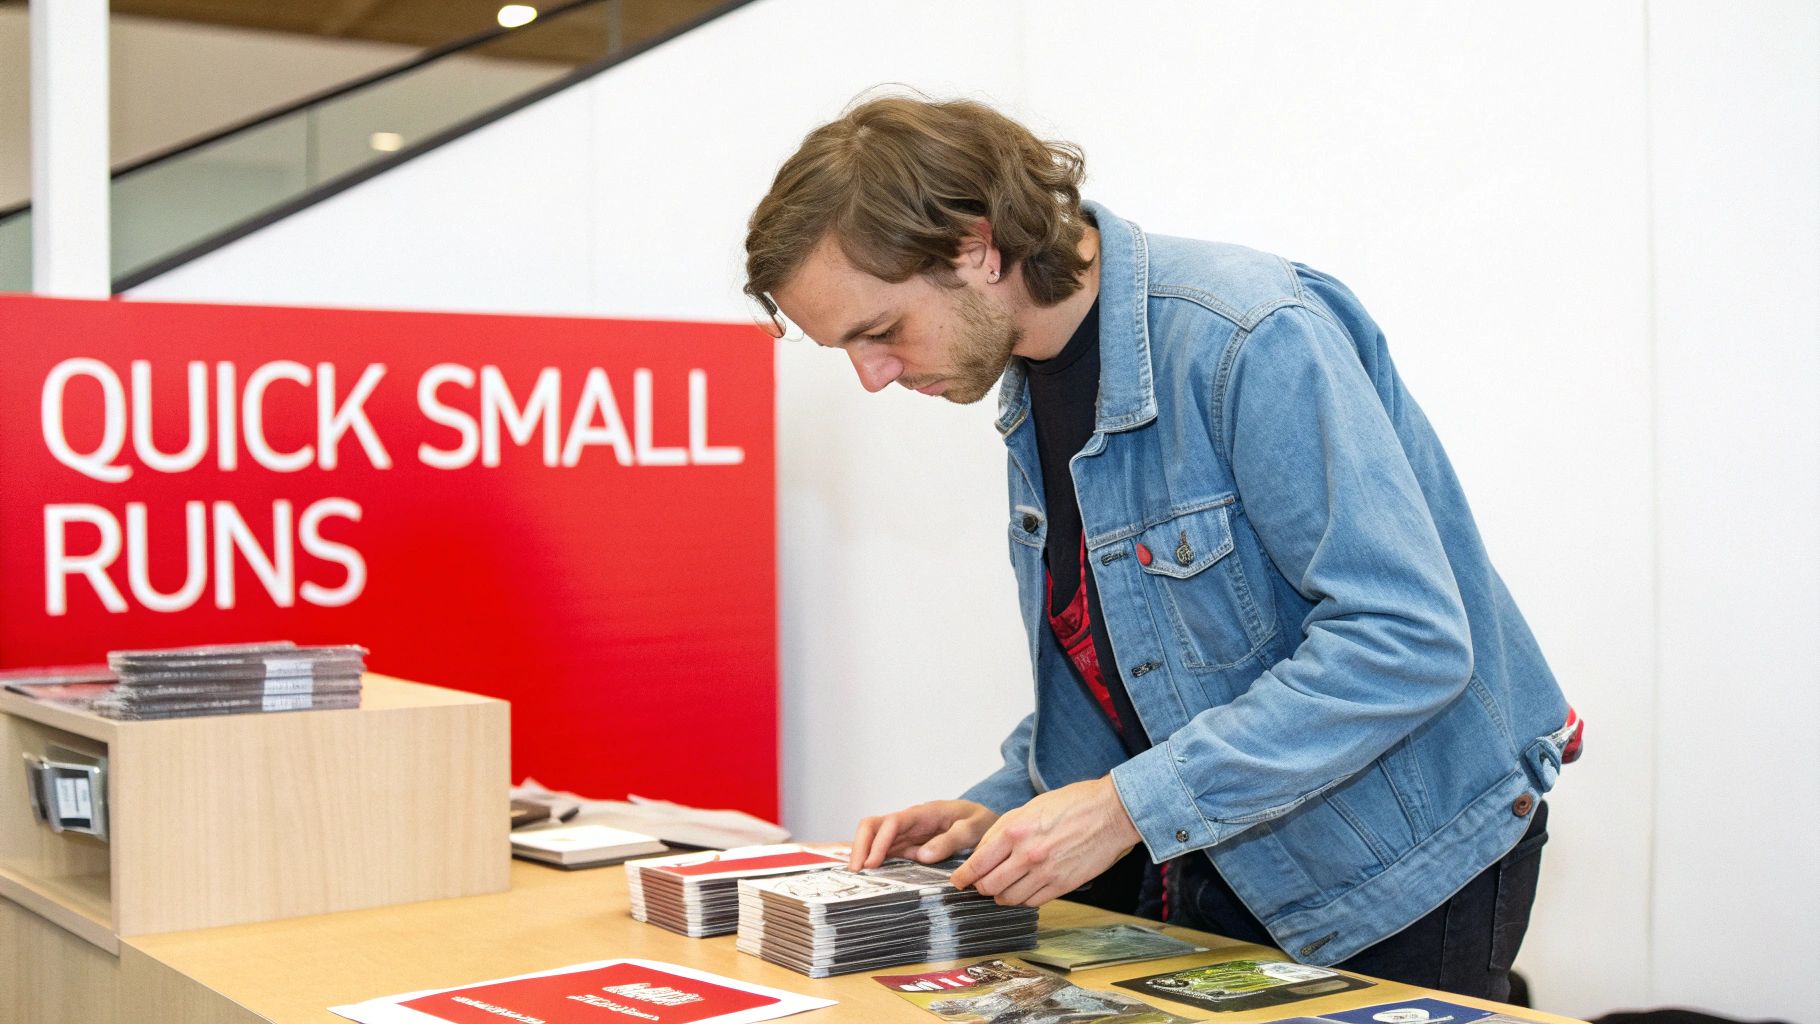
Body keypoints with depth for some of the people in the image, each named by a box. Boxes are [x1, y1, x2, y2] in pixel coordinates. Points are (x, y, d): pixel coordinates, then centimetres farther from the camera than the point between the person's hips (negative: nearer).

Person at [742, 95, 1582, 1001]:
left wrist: (1130, 806, -29)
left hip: (1403, 868, -7)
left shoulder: (1251, 337, -24)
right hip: (1220, 868, 8)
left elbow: (1407, 637, -29)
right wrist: (1000, 806, -2)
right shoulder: (1033, 387, 3)